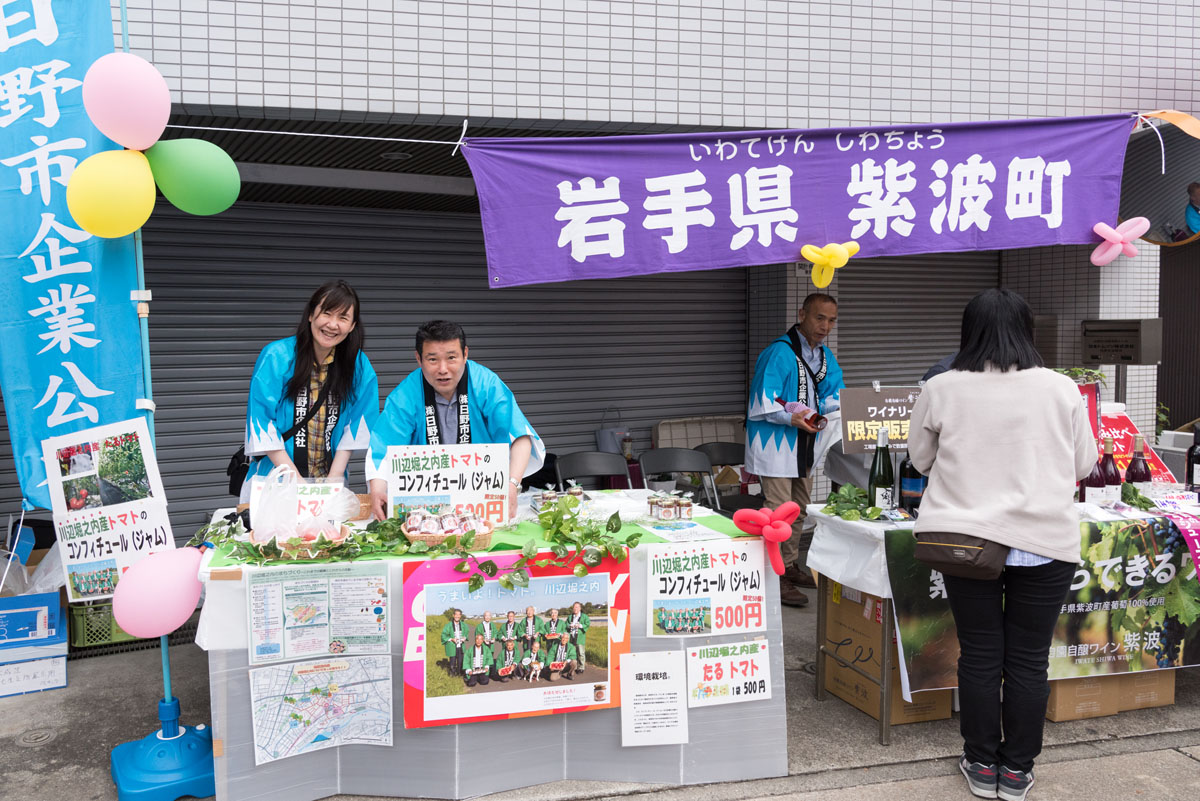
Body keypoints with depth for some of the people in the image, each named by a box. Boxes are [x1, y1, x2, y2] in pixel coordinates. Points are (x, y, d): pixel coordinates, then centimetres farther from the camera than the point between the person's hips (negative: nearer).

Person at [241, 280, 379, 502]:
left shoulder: (359, 365, 1)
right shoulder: (276, 357, -6)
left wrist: (334, 479, -5)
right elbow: (262, 424, -7)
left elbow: (354, 425, 4)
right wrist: (296, 480, -12)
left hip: (331, 478, 2)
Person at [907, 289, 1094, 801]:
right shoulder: (1060, 389, -3)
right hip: (1044, 542, 0)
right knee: (1029, 660, 11)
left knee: (979, 656, 11)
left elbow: (920, 458, 10)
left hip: (965, 537, 0)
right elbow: (1084, 463, 10)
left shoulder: (941, 390, -4)